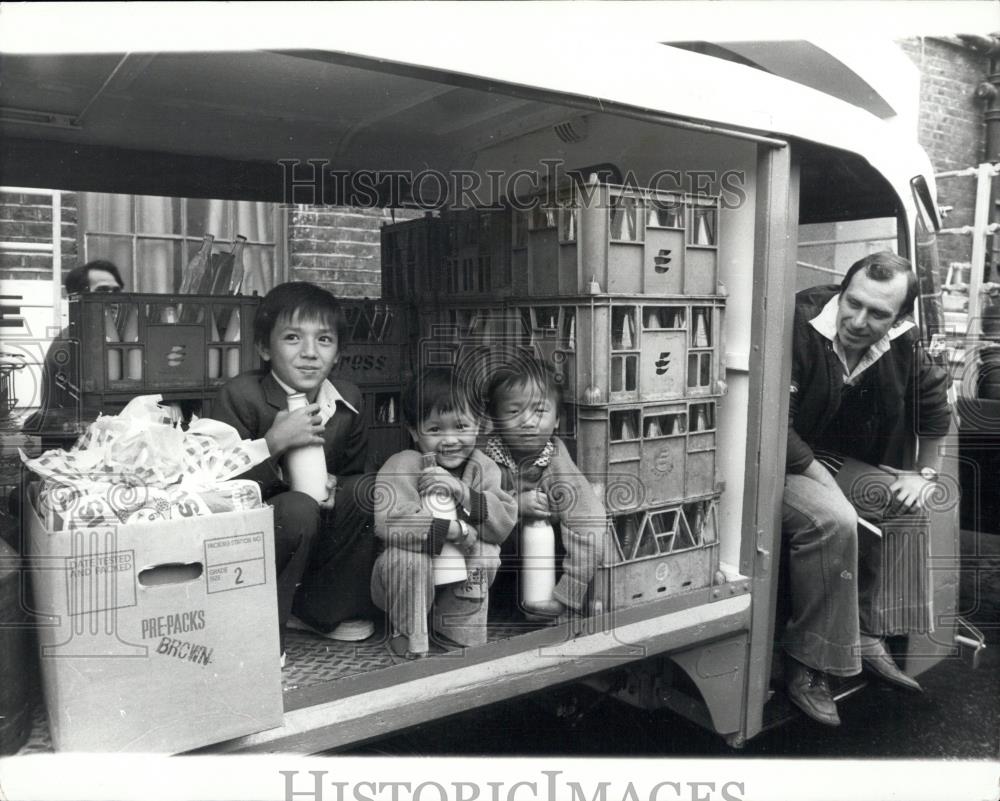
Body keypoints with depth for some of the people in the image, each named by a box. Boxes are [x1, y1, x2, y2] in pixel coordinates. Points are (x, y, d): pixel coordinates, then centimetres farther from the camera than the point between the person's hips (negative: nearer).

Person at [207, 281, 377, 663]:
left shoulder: (348, 399, 0)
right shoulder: (239, 395, -15)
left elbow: (352, 469, 13)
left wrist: (336, 486, -11)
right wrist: (273, 442, -32)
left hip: (320, 534, 6)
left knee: (370, 490, -17)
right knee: (299, 508, -34)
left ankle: (324, 609, 0)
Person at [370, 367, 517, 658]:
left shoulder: (483, 468, -5)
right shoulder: (402, 466, -20)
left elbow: (505, 524, -16)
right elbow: (388, 523, -35)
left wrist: (464, 493, -30)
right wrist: (454, 530, -33)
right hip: (403, 577, -4)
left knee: (486, 553, -21)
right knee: (409, 558, -33)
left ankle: (455, 631, 1)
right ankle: (410, 635, -6)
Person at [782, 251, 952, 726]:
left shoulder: (900, 344, -2)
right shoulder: (799, 327, -25)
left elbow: (934, 402, 16)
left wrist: (927, 474, 13)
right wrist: (823, 480, -23)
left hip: (828, 457, 8)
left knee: (905, 502, -2)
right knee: (832, 520, -31)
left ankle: (868, 636, 4)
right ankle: (807, 668, -18)